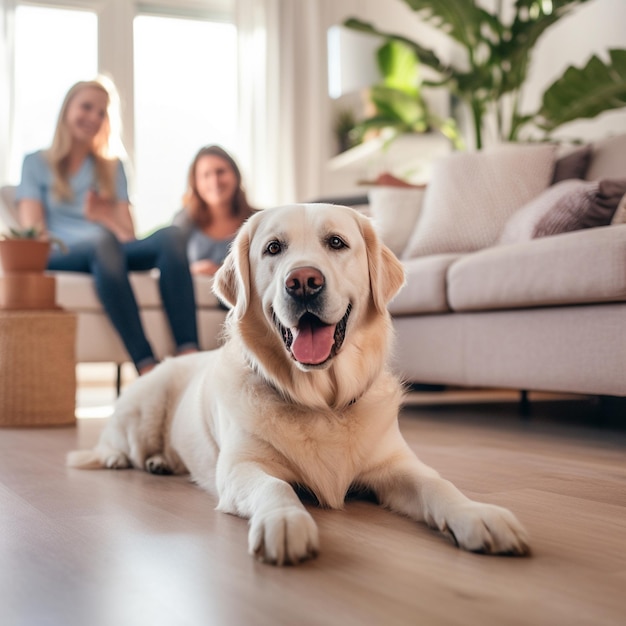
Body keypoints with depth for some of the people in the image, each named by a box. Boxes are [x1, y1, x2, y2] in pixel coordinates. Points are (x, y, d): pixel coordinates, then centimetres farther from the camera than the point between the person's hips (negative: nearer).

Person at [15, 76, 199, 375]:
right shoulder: (36, 163, 18)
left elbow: (128, 233, 16)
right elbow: (33, 230, 2)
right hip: (59, 257, -3)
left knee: (171, 235, -29)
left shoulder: (112, 167, 28)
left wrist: (106, 218, -10)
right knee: (102, 241, -40)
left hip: (110, 249, 4)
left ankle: (188, 357, -45)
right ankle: (146, 367, -52)